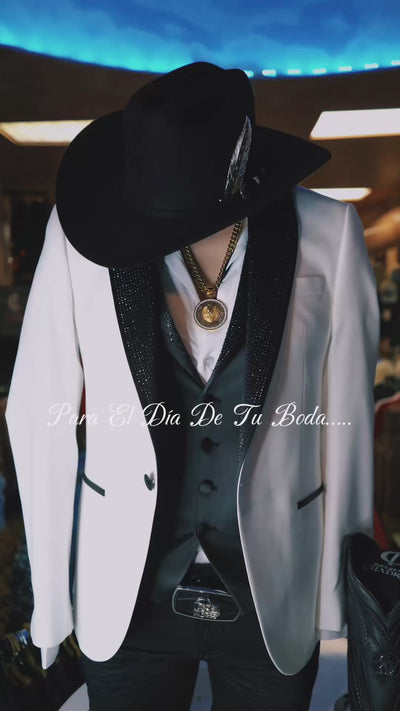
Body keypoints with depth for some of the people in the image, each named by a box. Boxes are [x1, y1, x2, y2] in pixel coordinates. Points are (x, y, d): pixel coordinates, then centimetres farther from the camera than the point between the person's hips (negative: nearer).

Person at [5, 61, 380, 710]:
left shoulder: (327, 235, -14)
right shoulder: (79, 236, -15)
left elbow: (345, 418, -5)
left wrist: (337, 589, 4)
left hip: (275, 604, 1)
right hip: (127, 605, 0)